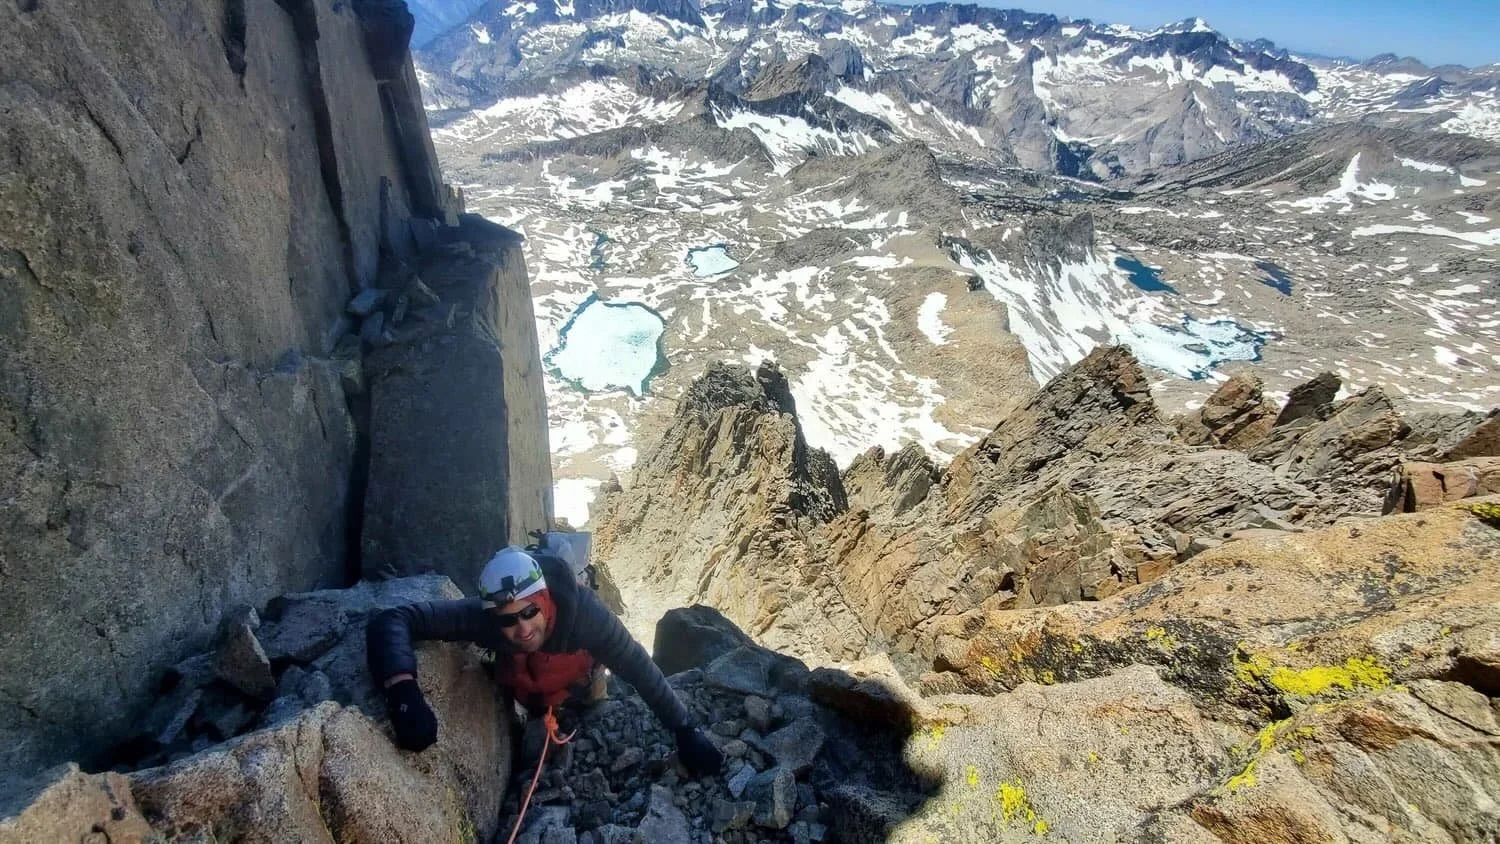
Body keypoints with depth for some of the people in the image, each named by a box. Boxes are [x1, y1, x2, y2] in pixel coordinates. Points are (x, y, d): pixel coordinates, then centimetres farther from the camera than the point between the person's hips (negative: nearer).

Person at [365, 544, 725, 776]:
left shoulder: (583, 611, -48)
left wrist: (687, 732, -35)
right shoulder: (482, 616, -46)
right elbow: (392, 620, -48)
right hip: (527, 692, 2)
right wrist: (403, 690, -66)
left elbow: (640, 669, -39)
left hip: (578, 684, -1)